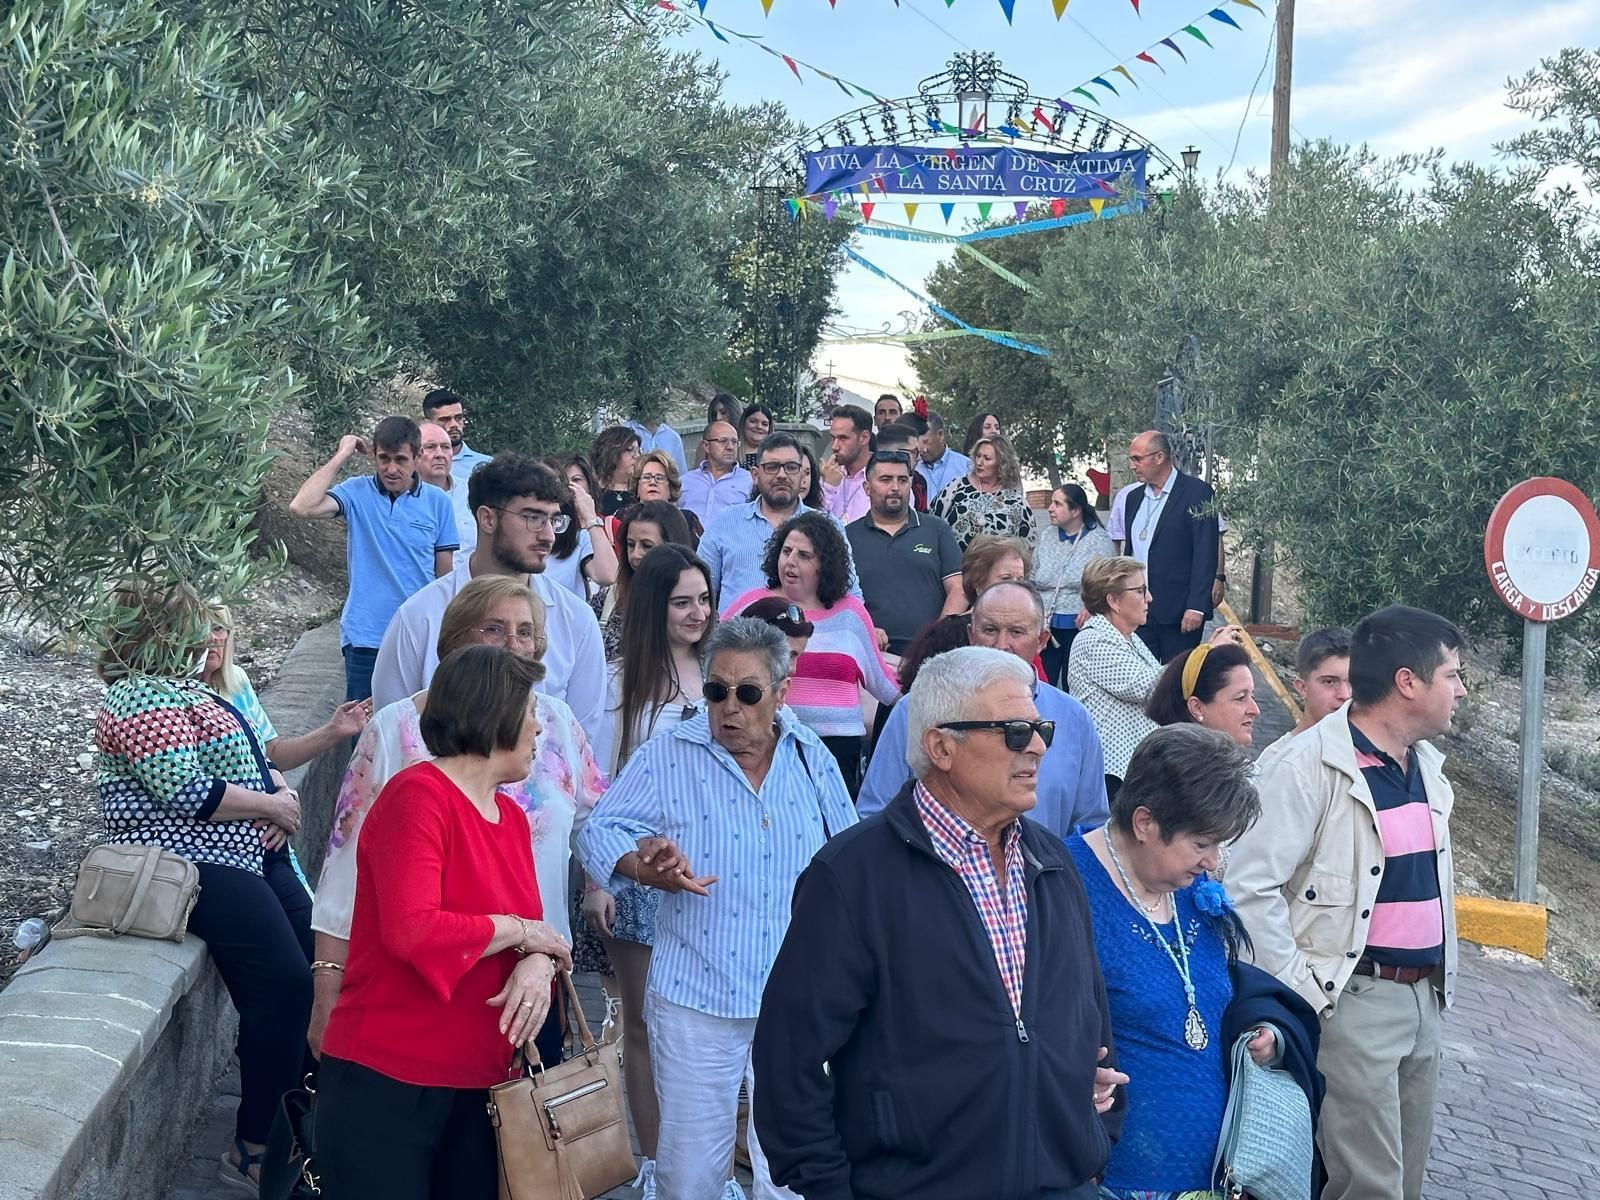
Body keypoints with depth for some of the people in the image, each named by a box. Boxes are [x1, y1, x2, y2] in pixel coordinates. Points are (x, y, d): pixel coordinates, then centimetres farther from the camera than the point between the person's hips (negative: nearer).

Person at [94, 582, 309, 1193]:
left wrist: (282, 792, 2)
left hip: (253, 852, 10)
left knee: (315, 961, 3)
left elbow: (241, 757, 24)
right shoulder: (143, 697, -12)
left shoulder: (183, 688, 19)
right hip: (194, 862, -10)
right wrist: (271, 805, -11)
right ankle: (255, 1150, -9)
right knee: (284, 984, -18)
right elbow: (186, 793, -23)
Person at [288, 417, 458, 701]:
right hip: (365, 637, -1)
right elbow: (302, 508, -18)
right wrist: (341, 456, -11)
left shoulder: (437, 502, 2)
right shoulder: (357, 492, -1)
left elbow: (446, 574, 7)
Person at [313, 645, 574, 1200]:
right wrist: (518, 930, -13)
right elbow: (411, 931, -25)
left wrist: (539, 965, -13)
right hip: (385, 1081, -8)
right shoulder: (418, 794, -14)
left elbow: (532, 934, 10)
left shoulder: (511, 816, 11)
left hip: (477, 1084, 8)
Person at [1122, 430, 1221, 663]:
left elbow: (1205, 554, -10)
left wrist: (1196, 607, -16)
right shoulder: (1135, 497, 16)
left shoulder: (1197, 492, -5)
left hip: (1178, 612, -6)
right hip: (1138, 611, 6)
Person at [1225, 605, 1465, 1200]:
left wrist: (1442, 978, 17)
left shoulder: (1427, 765, 11)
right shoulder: (1311, 764, -16)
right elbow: (1250, 884, -21)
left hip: (1424, 1000, 8)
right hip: (1354, 1001, -8)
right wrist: (1303, 992, -19)